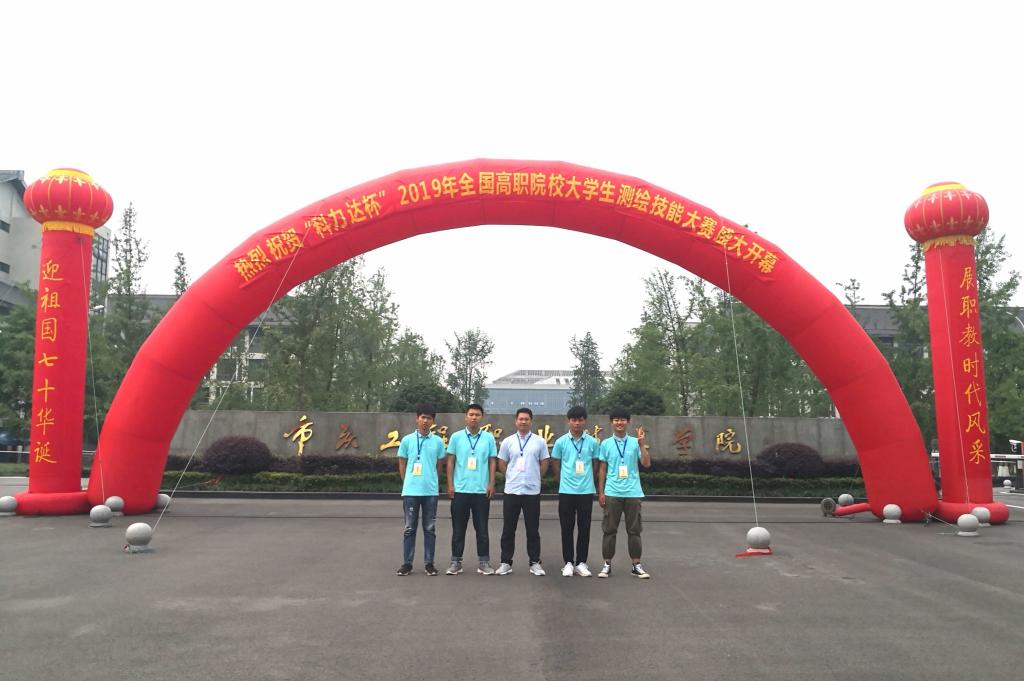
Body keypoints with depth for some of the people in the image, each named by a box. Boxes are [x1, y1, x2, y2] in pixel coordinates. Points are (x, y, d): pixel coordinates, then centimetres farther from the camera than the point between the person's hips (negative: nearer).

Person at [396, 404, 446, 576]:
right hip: (410, 491, -1)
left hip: (431, 492, 1)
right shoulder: (407, 440, 1)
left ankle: (429, 563, 15)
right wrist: (408, 483, 8)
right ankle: (407, 563, 13)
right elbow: (402, 464, 8)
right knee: (409, 528, 5)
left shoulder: (438, 441, 2)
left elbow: (439, 466, 11)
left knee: (429, 528, 7)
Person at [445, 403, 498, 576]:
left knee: (482, 528, 5)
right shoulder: (456, 437, 2)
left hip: (482, 490, 0)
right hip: (460, 490, 0)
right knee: (458, 528, 6)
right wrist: (450, 485, -2)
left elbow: (492, 463, 5)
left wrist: (491, 484, -2)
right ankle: (456, 561, 14)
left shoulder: (488, 438, 3)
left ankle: (483, 561, 14)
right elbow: (450, 462, 4)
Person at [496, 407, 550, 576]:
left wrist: (532, 478, 10)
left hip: (532, 491, 0)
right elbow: (502, 465, 9)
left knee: (533, 529, 6)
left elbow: (544, 465, 8)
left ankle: (535, 563, 15)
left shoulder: (539, 441, 2)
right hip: (511, 491, 1)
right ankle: (506, 562, 14)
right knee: (508, 529, 6)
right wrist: (514, 477, 10)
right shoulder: (508, 441, 3)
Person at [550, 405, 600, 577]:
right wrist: (564, 481, 9)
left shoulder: (592, 442, 0)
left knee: (584, 529, 6)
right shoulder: (561, 442, -2)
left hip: (586, 491, 1)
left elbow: (596, 465, 10)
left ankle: (581, 563, 16)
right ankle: (568, 562, 14)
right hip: (566, 491, -1)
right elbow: (556, 466, 8)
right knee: (567, 528, 4)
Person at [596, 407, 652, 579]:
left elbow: (646, 464, -4)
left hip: (633, 493, 0)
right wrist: (600, 492, 2)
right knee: (609, 530, 5)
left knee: (634, 530, 6)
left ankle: (636, 565, 15)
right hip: (612, 493, 0)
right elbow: (602, 469, 6)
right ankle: (607, 564, 13)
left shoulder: (635, 442, 3)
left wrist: (642, 445, -15)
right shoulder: (606, 444, 3)